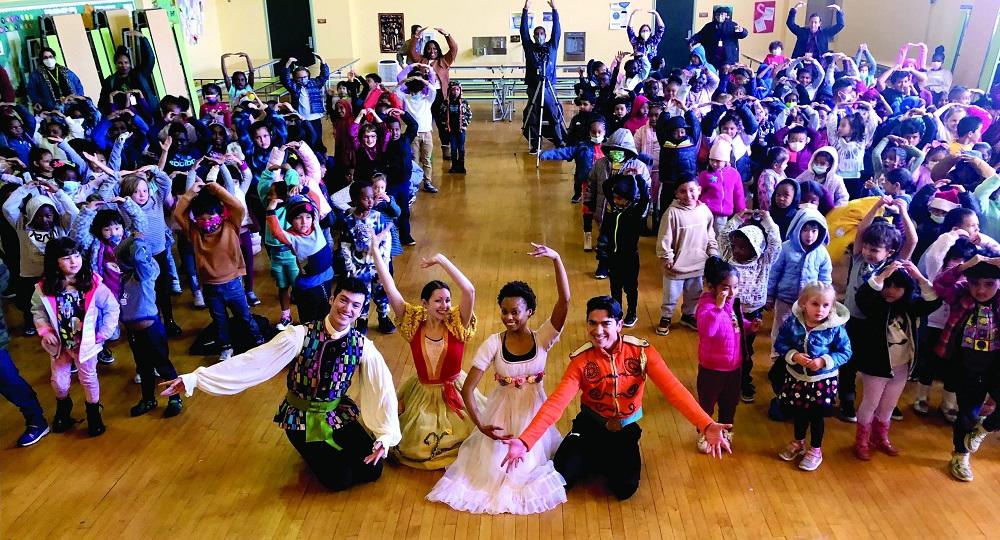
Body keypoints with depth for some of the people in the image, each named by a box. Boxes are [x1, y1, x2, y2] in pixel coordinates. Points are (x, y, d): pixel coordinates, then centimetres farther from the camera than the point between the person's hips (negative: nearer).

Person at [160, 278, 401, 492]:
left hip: (340, 414, 3)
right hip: (303, 418, -3)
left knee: (372, 470, -8)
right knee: (338, 479, -13)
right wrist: (193, 379, -27)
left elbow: (384, 389, -12)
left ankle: (330, 450, 21)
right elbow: (252, 362, -23)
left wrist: (386, 436, -19)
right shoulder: (300, 336, -22)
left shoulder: (363, 347, -14)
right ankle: (316, 451, 20)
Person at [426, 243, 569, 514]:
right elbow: (468, 388, -14)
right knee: (496, 465, 5)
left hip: (534, 410, 0)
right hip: (502, 410, 0)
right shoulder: (493, 344, -14)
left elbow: (564, 301, -29)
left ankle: (531, 475, 41)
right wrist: (480, 425, -24)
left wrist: (556, 259, -39)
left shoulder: (543, 339, -13)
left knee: (530, 462, 6)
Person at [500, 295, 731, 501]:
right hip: (589, 427, 0)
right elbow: (556, 402, -26)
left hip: (625, 431, 0)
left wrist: (707, 426, -39)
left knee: (624, 489, -18)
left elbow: (673, 389, -24)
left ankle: (607, 463, 16)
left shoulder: (641, 351, -16)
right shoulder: (581, 361, -17)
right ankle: (599, 463, 17)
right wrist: (525, 441, -40)